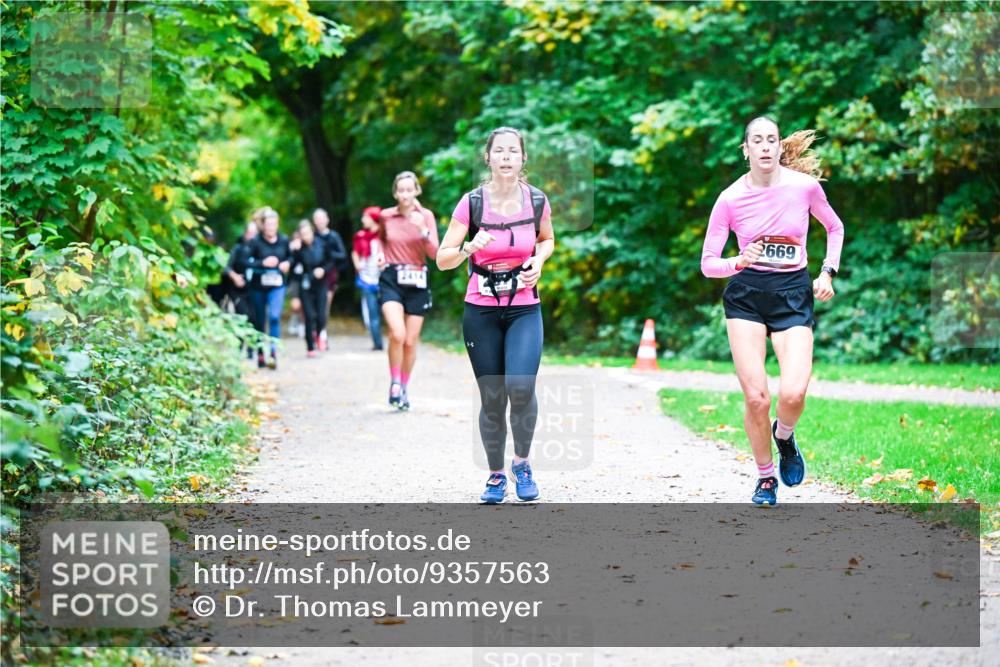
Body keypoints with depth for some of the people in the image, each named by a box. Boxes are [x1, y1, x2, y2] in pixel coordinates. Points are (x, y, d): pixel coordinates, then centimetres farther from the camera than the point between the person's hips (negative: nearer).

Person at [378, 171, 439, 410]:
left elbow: (434, 253, -9)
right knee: (397, 333, -22)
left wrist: (423, 230, -23)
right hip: (391, 279, -1)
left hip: (416, 282, 1)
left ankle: (404, 389, 24)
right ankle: (394, 384, -5)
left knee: (410, 341, 6)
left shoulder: (426, 216, -1)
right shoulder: (386, 216, 1)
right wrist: (380, 253, 3)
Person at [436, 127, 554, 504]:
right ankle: (496, 475, 22)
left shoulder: (537, 200, -3)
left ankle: (522, 462, 5)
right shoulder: (472, 203, -8)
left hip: (524, 310, 0)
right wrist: (470, 248, -26)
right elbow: (442, 260, -6)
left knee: (520, 387, -20)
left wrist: (538, 262, -3)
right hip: (481, 312, 0)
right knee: (492, 399, 2)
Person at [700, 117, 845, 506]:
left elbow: (835, 228, 16)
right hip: (746, 295, 0)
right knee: (755, 397, -9)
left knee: (793, 394, -19)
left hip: (793, 294, 0)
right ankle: (765, 477, 15)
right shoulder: (730, 199, -6)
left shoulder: (805, 186, -4)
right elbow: (708, 264, -2)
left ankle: (784, 437, 18)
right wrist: (739, 262, -22)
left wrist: (828, 272, 5)